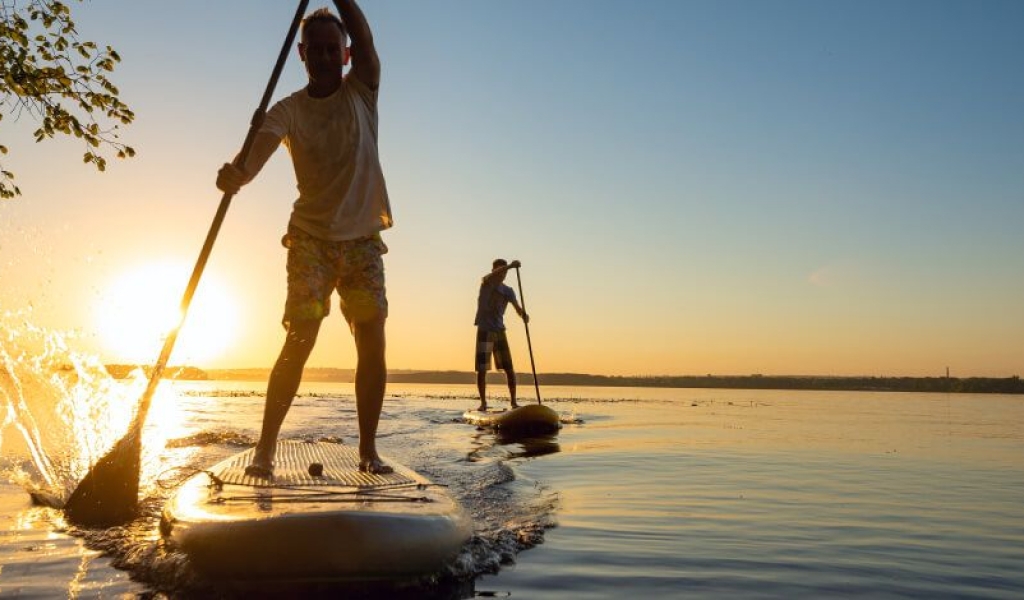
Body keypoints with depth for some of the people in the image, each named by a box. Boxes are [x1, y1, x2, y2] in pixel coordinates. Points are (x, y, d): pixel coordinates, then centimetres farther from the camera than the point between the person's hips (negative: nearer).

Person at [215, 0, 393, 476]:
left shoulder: (361, 93, 3)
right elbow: (261, 146, -22)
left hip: (363, 240, 2)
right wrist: (239, 173, -43)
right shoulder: (289, 110, -1)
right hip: (311, 238, -1)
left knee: (372, 344, -3)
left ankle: (368, 449, 7)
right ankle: (265, 447, -2)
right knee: (298, 343, -10)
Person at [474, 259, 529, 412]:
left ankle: (513, 402, 9)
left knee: (509, 369, 1)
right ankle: (483, 402, 5)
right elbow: (491, 277, -26)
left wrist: (524, 314, -31)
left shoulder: (508, 291, 8)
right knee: (481, 370, -6)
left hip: (500, 331, 4)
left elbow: (517, 307, -6)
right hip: (484, 331, -3)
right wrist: (509, 266, -41)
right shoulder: (485, 283, -2)